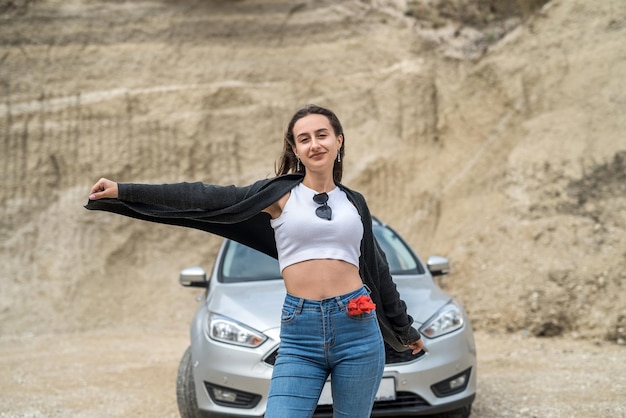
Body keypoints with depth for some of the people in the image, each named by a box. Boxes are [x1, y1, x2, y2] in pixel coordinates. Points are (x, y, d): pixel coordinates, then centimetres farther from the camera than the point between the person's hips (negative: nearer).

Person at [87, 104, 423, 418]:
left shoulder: (354, 202, 13)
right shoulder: (281, 193, 4)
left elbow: (377, 269, 24)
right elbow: (205, 197, -3)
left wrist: (405, 328, 33)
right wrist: (124, 191, -8)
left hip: (358, 331, 2)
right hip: (300, 334, -2)